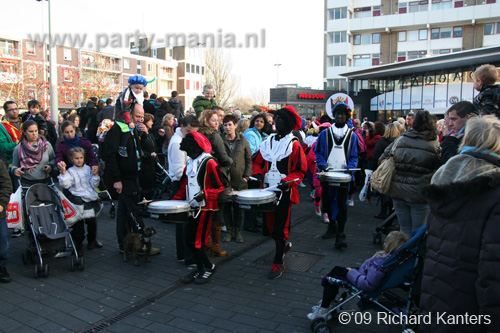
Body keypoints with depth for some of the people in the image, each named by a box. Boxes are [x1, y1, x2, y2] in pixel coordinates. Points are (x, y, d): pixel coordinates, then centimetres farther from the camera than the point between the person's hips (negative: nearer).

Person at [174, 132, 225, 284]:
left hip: (205, 208, -8)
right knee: (190, 239, 10)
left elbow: (221, 188, -14)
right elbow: (185, 186, 18)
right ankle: (200, 269, 25)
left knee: (195, 241, -6)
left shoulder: (209, 163, -13)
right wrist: (174, 201, 8)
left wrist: (204, 194, -26)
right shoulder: (190, 163, 12)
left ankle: (209, 267, 15)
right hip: (193, 207, 8)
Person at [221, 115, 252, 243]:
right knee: (226, 207, 6)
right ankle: (229, 231, 20)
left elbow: (249, 160, 5)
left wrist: (246, 176, -3)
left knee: (238, 207, 6)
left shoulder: (242, 140, 3)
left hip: (240, 181, 0)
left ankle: (238, 232, 20)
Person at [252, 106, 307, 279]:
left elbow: (300, 171, -8)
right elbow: (258, 162, 16)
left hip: (285, 193, -6)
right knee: (269, 226, 15)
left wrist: (287, 181, -23)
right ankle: (284, 244, 44)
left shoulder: (294, 144, -7)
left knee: (280, 228, -1)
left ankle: (278, 263, 11)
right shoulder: (268, 142, 8)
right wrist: (258, 174, -3)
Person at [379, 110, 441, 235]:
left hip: (398, 192, 4)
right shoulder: (435, 146, -8)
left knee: (405, 229, 16)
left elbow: (382, 159, 8)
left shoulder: (399, 141, 3)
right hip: (419, 193, -3)